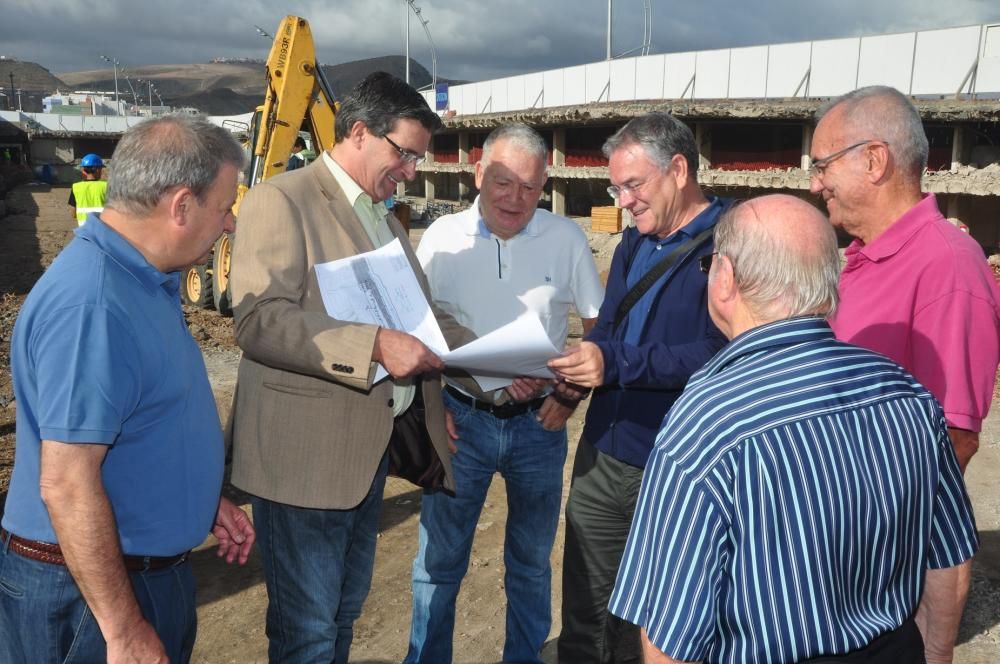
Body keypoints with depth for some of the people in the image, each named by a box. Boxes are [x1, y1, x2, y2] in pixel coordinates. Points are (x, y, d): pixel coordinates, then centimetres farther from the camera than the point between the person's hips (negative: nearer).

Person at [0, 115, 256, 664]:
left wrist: (204, 498, 16)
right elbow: (67, 486, -28)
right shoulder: (91, 306, -29)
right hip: (90, 589, -9)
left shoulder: (143, 276, 3)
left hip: (150, 567, 9)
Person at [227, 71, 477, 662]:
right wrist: (374, 346, -28)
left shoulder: (385, 219, 17)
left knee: (346, 610, 20)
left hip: (370, 446, 8)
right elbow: (259, 320, -22)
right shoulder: (283, 200, -11)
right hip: (306, 454, -8)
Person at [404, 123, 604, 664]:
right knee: (439, 558, 9)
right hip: (462, 418, 0)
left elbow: (599, 325, 5)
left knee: (531, 560, 17)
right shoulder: (442, 237, -3)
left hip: (539, 422, 1)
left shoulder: (566, 239, -3)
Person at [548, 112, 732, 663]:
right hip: (602, 454, 7)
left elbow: (721, 352, -25)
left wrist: (615, 364, -28)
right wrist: (573, 368, -5)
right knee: (583, 617, 17)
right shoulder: (633, 244, 13)